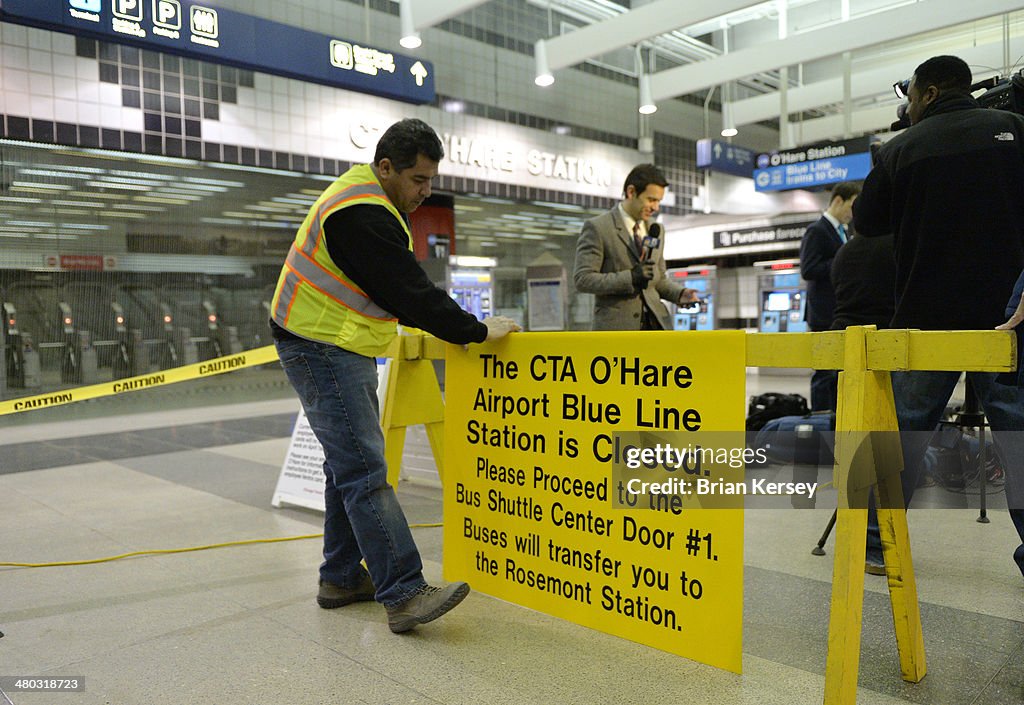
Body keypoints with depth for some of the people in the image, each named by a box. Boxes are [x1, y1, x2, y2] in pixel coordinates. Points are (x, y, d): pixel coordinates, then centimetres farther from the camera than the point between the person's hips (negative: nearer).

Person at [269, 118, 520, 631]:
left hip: (345, 348, 11)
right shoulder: (360, 214, -20)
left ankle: (341, 579, 24)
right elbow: (410, 290, -22)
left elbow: (400, 287, 18)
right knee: (364, 470, -13)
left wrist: (449, 327, 9)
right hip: (321, 349, -11)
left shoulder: (375, 203, 13)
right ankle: (404, 594, -12)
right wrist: (476, 331, -13)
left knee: (349, 463, 14)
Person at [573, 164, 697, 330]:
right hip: (617, 326, -5)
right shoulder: (597, 227, -6)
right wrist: (630, 277, -22)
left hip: (655, 322, 6)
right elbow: (582, 279, -12)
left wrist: (680, 293, 0)